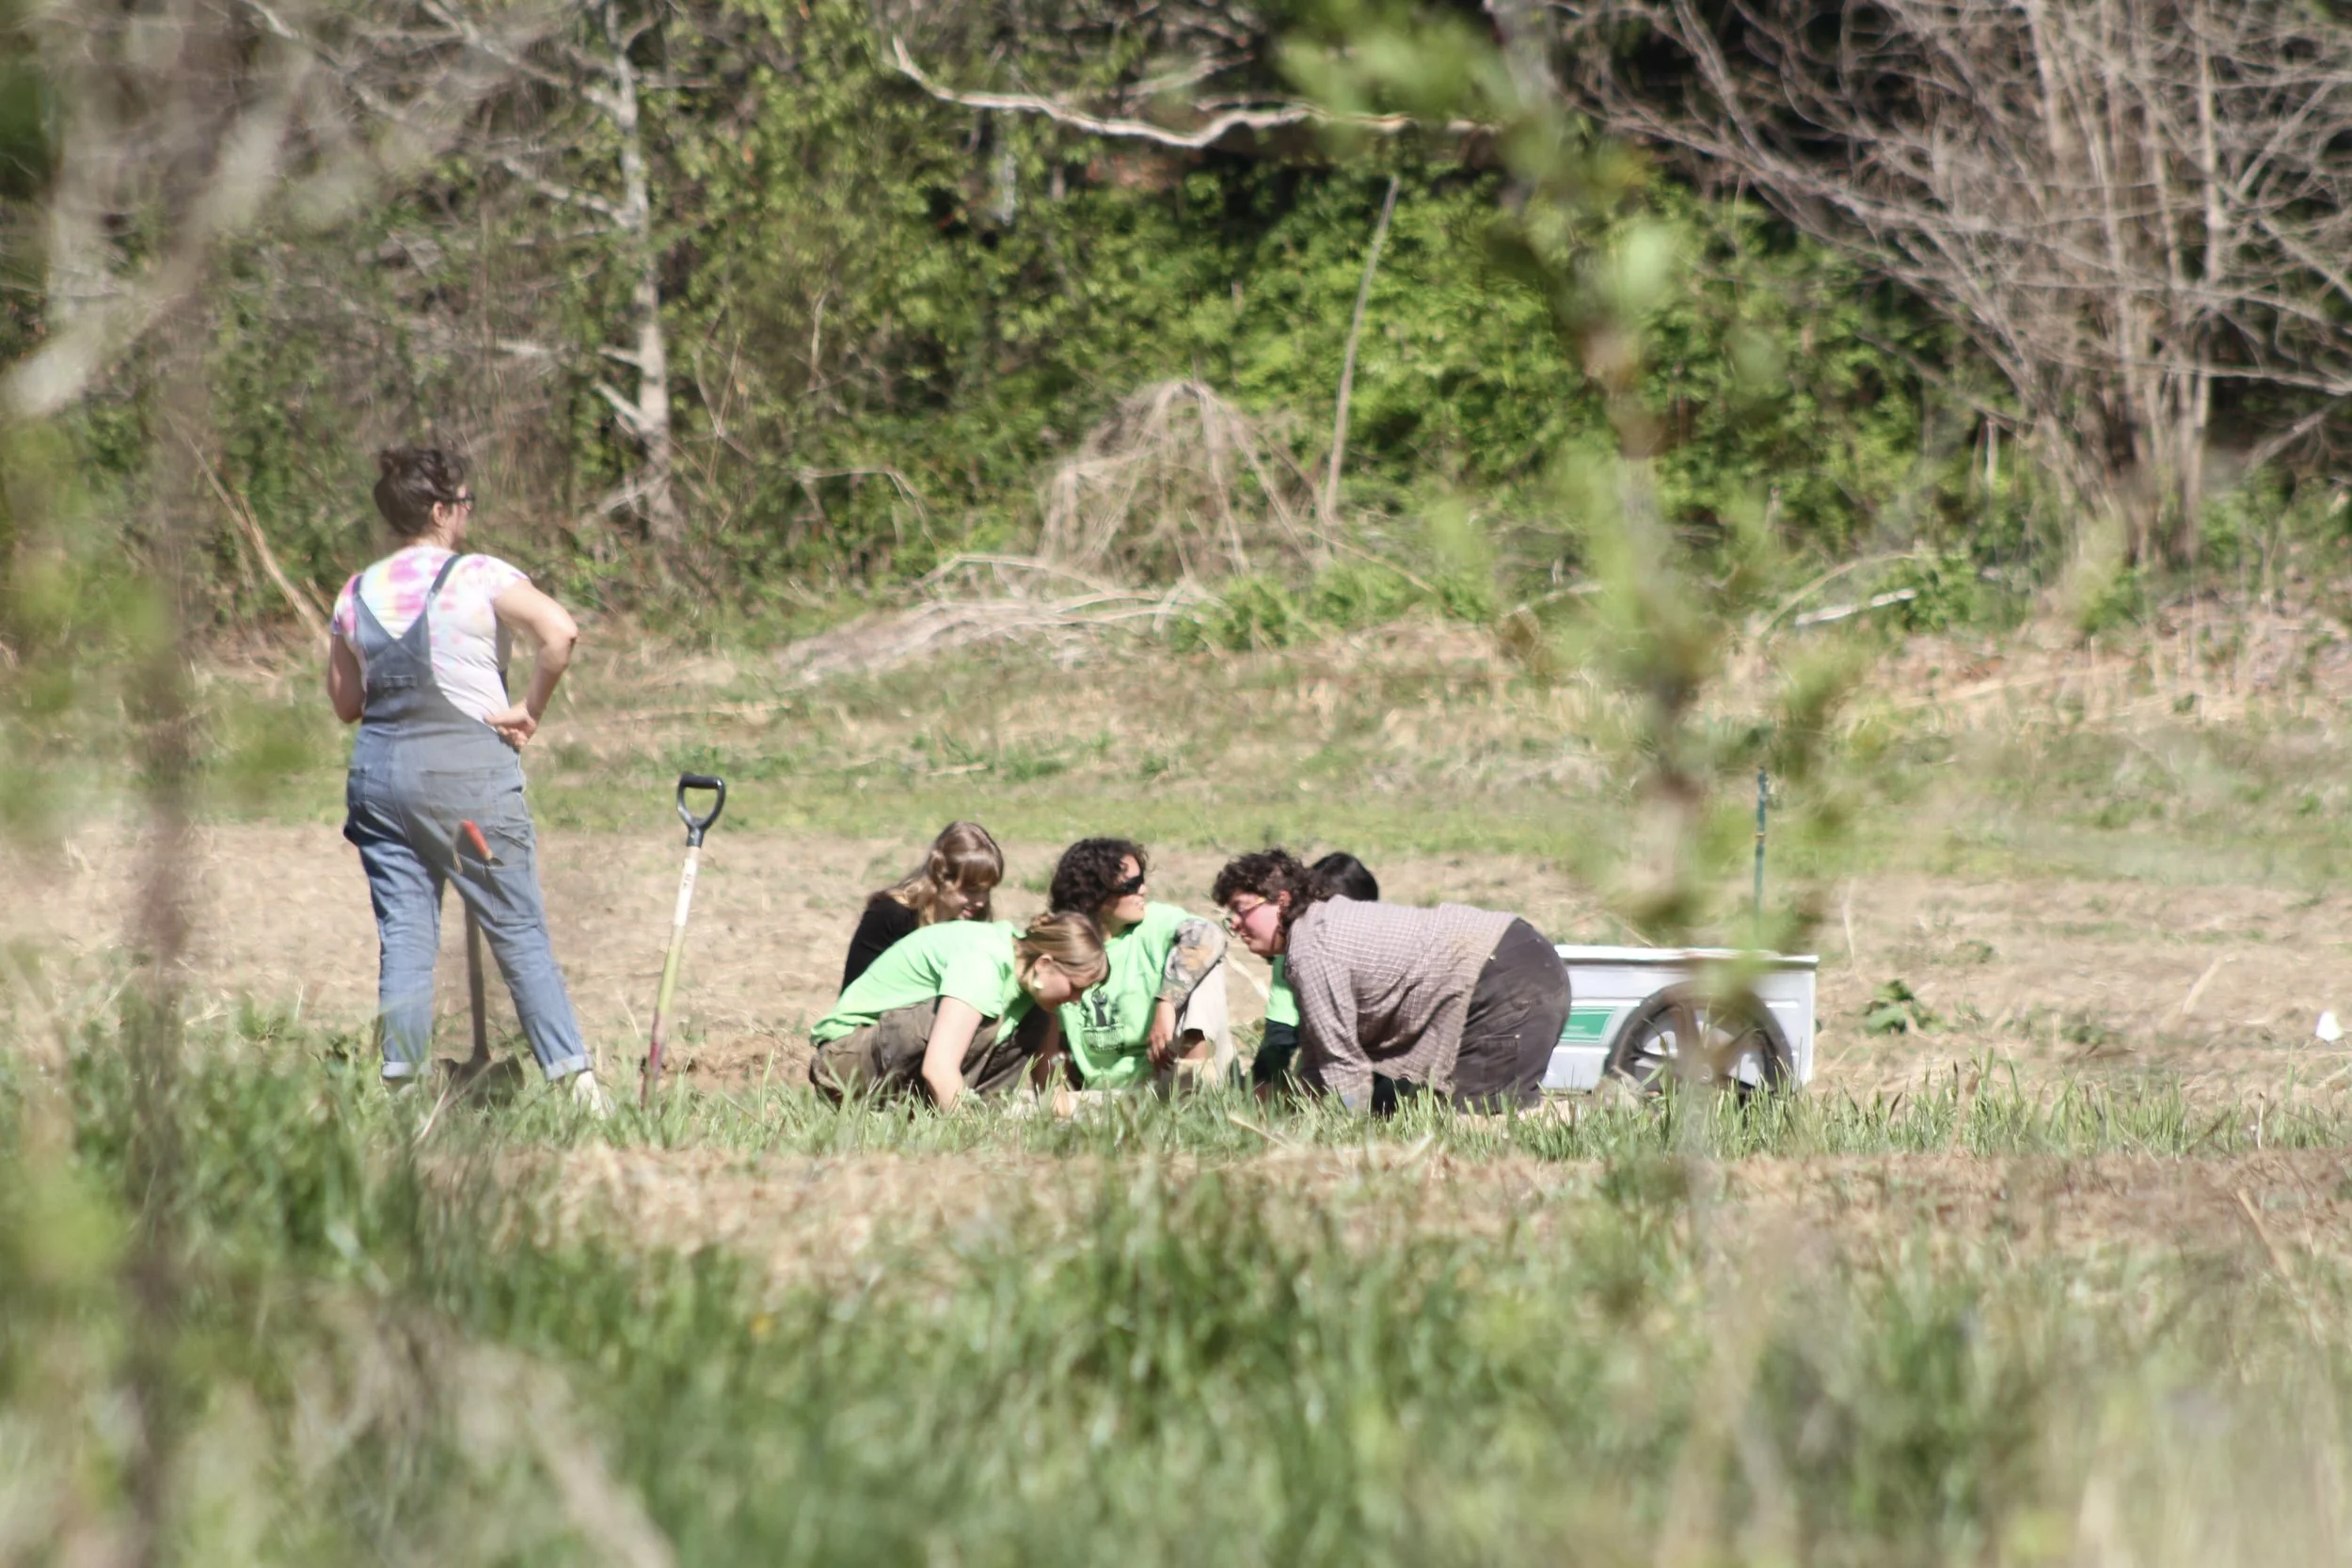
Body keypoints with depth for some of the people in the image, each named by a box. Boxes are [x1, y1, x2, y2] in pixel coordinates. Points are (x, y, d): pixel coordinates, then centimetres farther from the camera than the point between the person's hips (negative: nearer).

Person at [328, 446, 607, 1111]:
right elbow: (560, 633, -19)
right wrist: (528, 711, -7)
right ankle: (575, 1076, -2)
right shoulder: (479, 576, -5)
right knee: (519, 931, 1)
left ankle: (400, 1082, -1)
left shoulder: (356, 594, 8)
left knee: (404, 937, 5)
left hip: (379, 769, 4)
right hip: (467, 764, -4)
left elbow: (345, 702, 15)